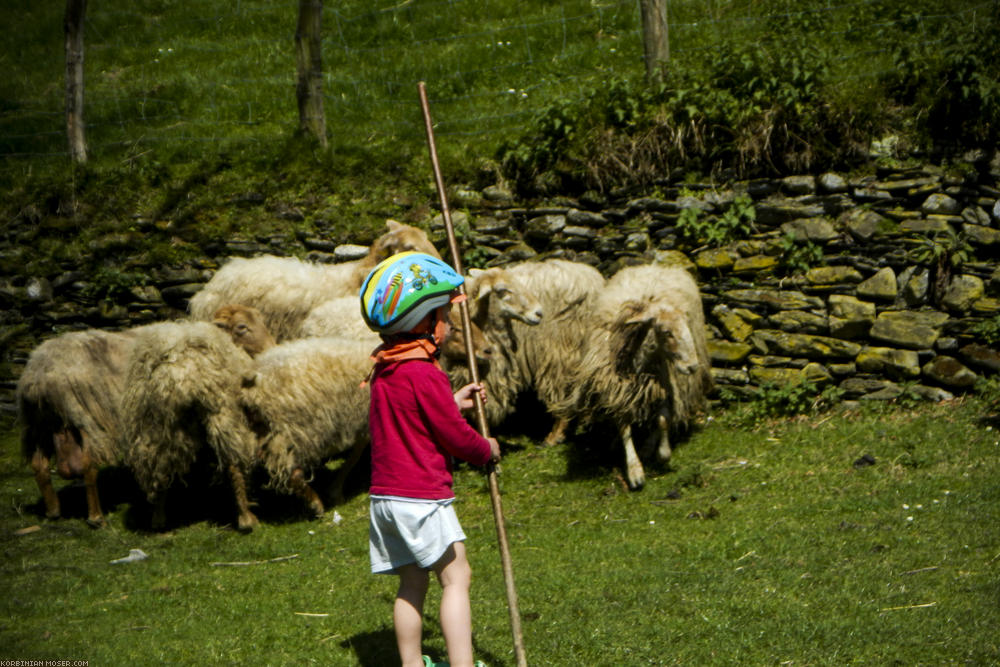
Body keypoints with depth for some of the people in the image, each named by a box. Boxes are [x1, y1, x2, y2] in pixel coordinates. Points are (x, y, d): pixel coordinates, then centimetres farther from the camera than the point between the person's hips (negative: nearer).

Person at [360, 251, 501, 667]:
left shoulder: (383, 371, 10)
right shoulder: (425, 374, -18)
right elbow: (454, 436, -13)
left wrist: (454, 402, 22)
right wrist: (486, 450, 6)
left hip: (385, 495, 9)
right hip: (423, 497, -9)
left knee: (412, 583, 15)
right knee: (456, 578, -4)